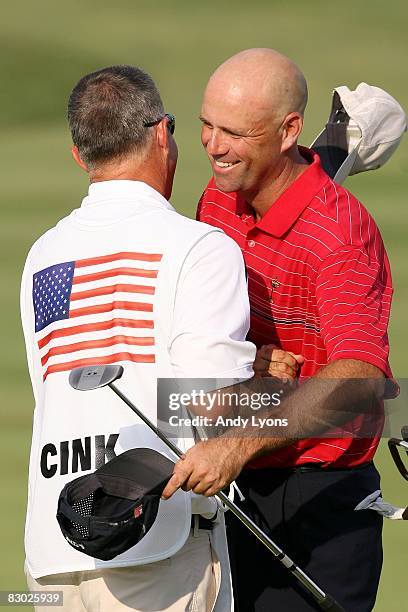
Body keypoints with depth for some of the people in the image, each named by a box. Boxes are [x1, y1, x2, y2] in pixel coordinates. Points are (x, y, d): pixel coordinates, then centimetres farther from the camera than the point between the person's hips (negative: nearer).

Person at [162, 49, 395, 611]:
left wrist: (238, 447, -47)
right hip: (234, 491, 7)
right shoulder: (219, 200, 5)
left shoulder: (341, 233, -21)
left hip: (320, 498, -7)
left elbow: (357, 374, -36)